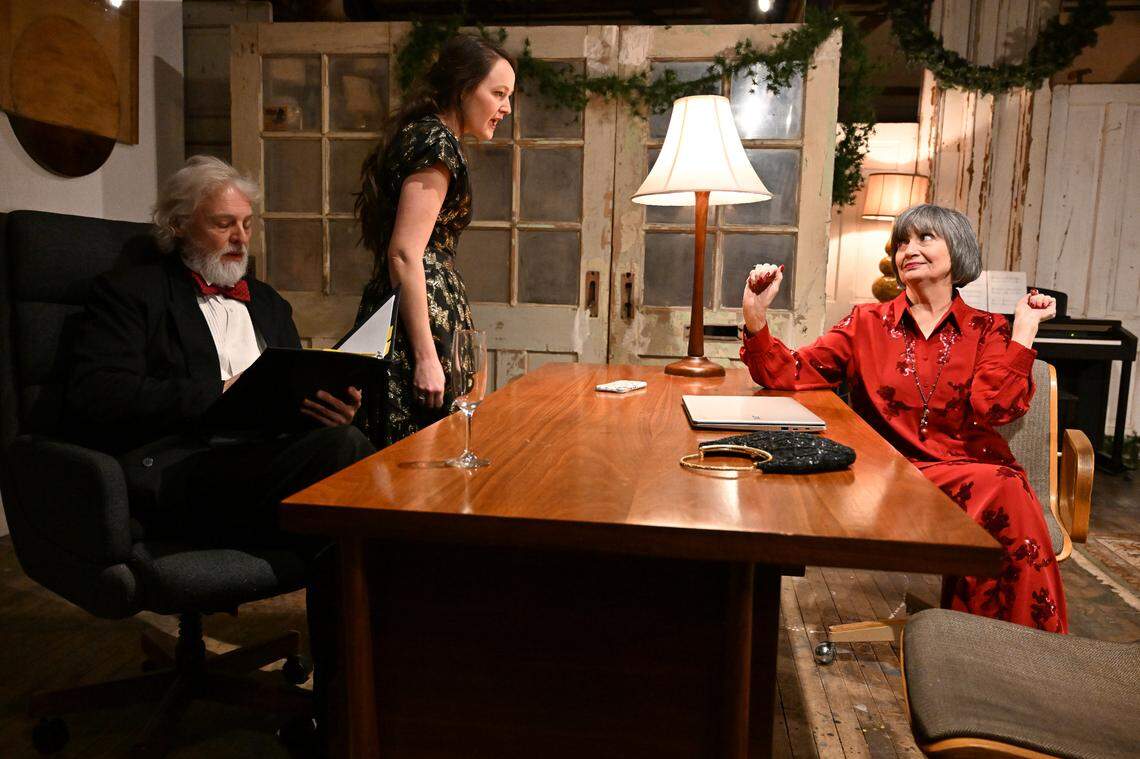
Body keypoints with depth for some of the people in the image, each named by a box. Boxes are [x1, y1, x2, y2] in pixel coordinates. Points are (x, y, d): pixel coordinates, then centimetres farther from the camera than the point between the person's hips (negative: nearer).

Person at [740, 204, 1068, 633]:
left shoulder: (987, 330, 11)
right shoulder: (868, 323, 11)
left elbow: (992, 407, -7)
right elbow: (787, 375, 1)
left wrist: (1025, 328, -7)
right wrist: (755, 317, -13)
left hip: (974, 469, 2)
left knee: (1008, 490, -33)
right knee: (999, 490, -30)